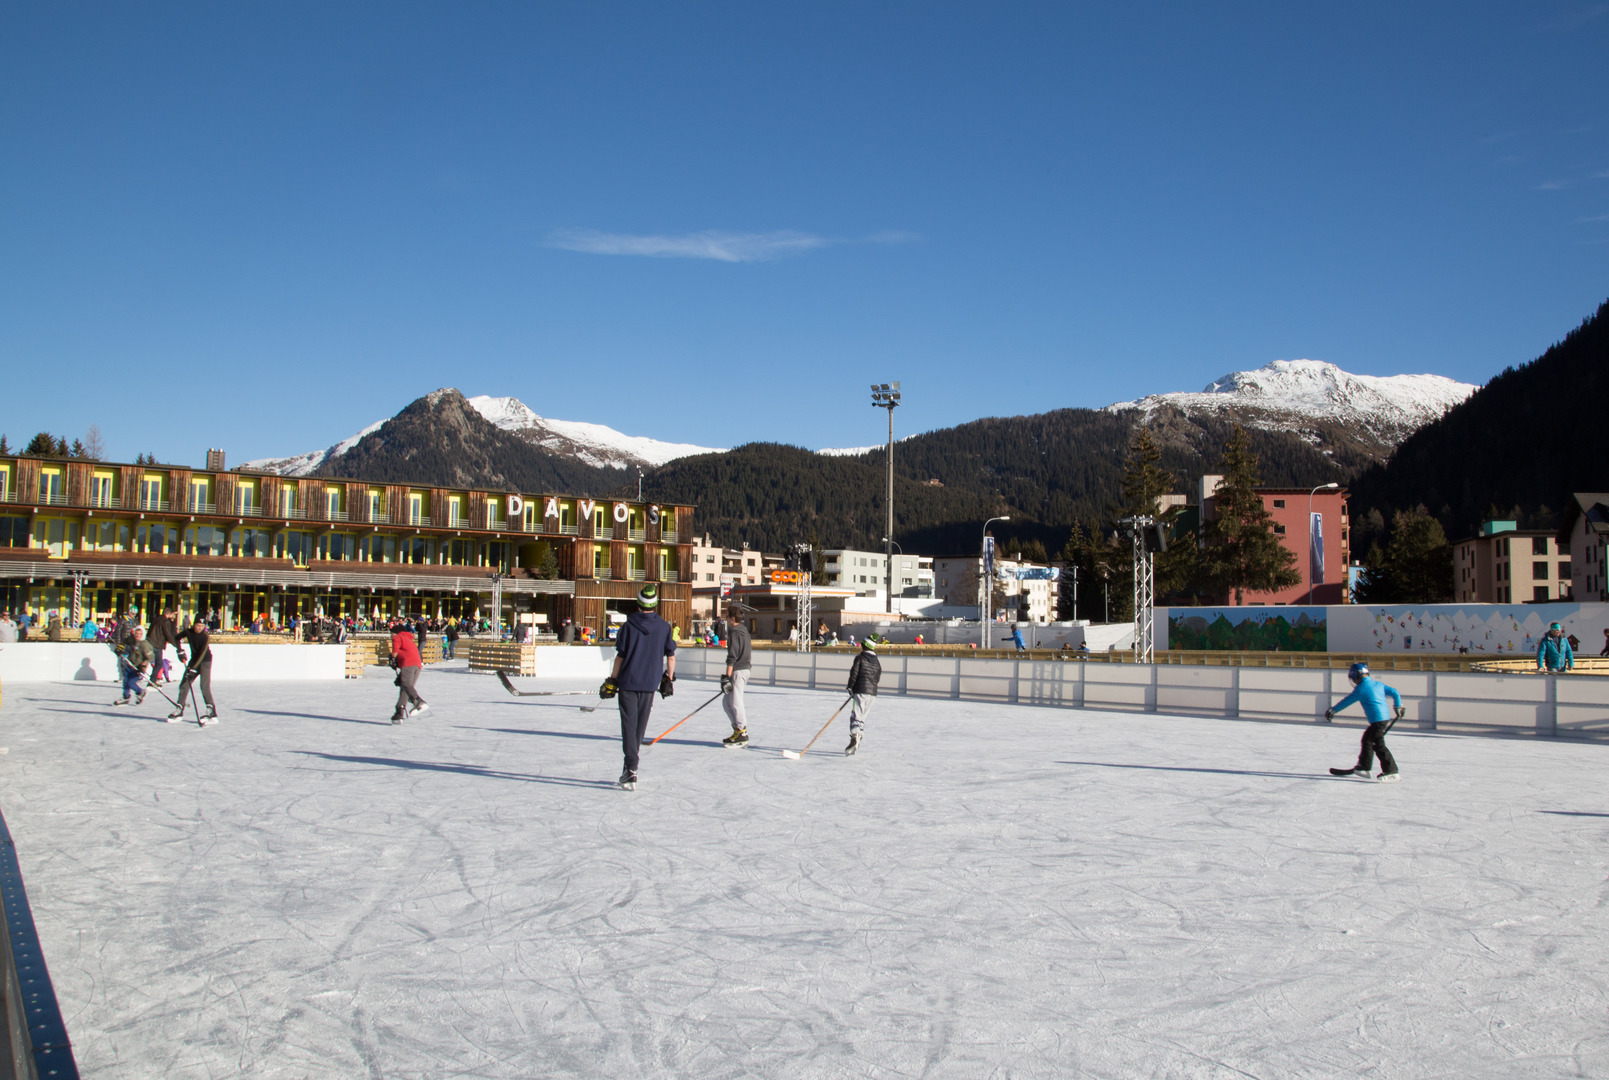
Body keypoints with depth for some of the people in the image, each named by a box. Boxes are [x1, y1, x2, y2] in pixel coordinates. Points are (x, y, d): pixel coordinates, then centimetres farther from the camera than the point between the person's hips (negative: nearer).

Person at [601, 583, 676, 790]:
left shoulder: (629, 626, -6)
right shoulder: (664, 627, 0)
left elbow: (620, 656, -3)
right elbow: (671, 656, 4)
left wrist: (612, 680, 6)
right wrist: (669, 679, 16)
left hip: (628, 682, -2)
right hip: (650, 684, 2)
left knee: (629, 725, -2)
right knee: (640, 726, 13)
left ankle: (631, 768, -14)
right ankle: (630, 767, 22)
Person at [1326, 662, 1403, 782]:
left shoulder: (1362, 688, -9)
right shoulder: (1378, 684, 14)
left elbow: (1347, 701, -3)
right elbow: (1394, 692, 17)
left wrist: (1332, 710, 7)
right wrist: (1398, 707, 27)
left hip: (1378, 720, -10)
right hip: (1385, 717, 10)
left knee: (1378, 745, -10)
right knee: (1367, 740, 18)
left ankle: (1392, 772, -14)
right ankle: (1363, 768, 25)